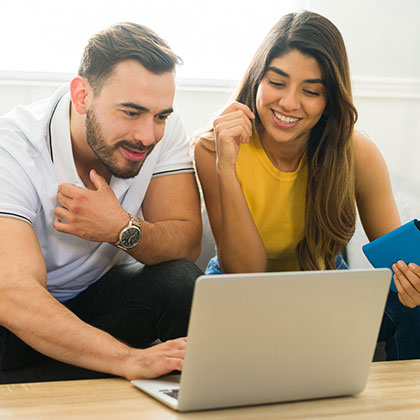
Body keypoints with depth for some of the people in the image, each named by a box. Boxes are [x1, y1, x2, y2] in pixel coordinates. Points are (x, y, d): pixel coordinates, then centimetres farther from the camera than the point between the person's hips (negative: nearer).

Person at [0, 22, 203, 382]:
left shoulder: (163, 128, -13)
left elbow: (188, 243, -13)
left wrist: (124, 230, -36)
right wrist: (130, 359, -55)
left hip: (100, 292, 4)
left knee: (183, 283, -26)